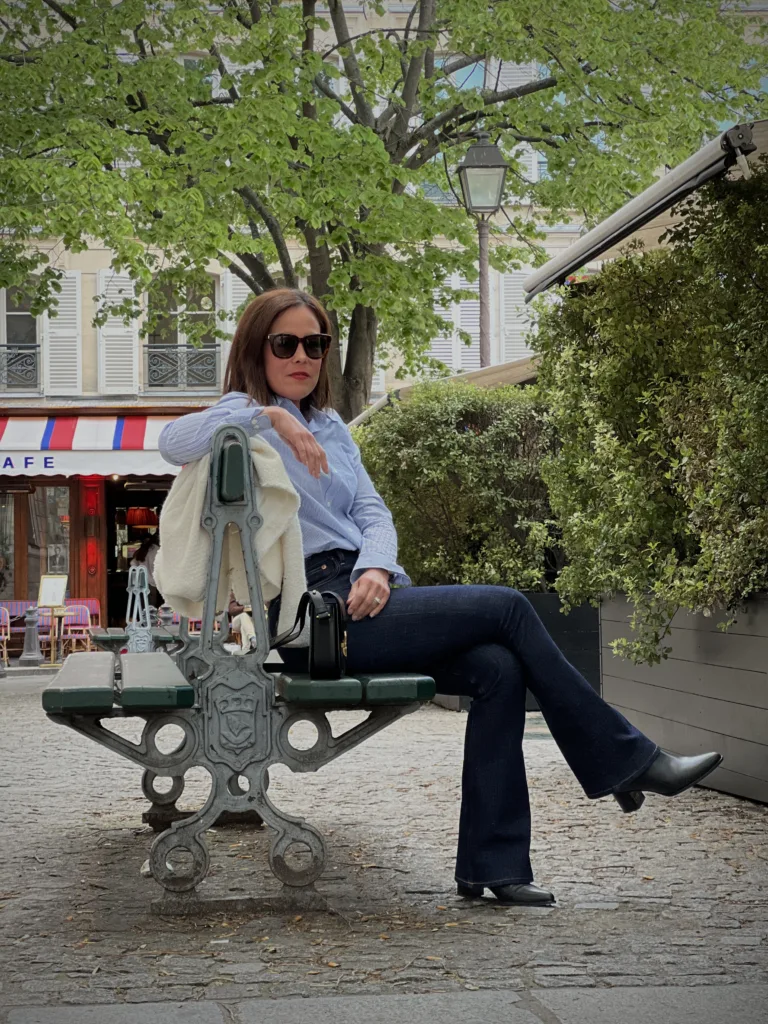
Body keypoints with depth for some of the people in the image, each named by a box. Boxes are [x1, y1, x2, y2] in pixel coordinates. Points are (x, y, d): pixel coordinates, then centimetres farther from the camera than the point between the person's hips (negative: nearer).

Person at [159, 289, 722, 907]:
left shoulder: (331, 426, 25)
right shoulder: (243, 421, 3)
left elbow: (373, 512, 14)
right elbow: (172, 443, -19)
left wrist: (377, 567, -7)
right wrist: (268, 415, -23)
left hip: (364, 593, 7)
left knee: (498, 669, -18)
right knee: (507, 608, -15)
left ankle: (493, 866, -15)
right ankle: (626, 758, -3)